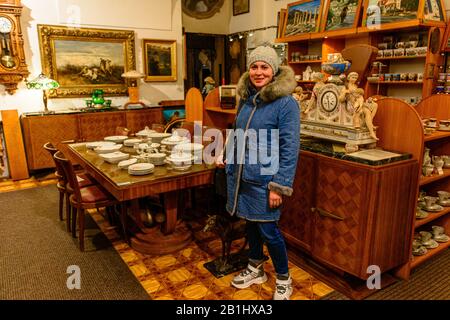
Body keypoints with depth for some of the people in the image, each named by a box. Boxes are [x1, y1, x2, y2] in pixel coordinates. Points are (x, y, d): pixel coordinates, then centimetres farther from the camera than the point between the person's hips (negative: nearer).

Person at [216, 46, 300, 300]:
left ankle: (284, 279, 27)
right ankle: (256, 269, 40)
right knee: (251, 222, 18)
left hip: (264, 179, -6)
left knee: (268, 229, 3)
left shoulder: (285, 103, -14)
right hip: (242, 176, 6)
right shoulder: (246, 99, 7)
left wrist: (279, 186, -19)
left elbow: (289, 148, -17)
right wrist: (228, 158, 12)